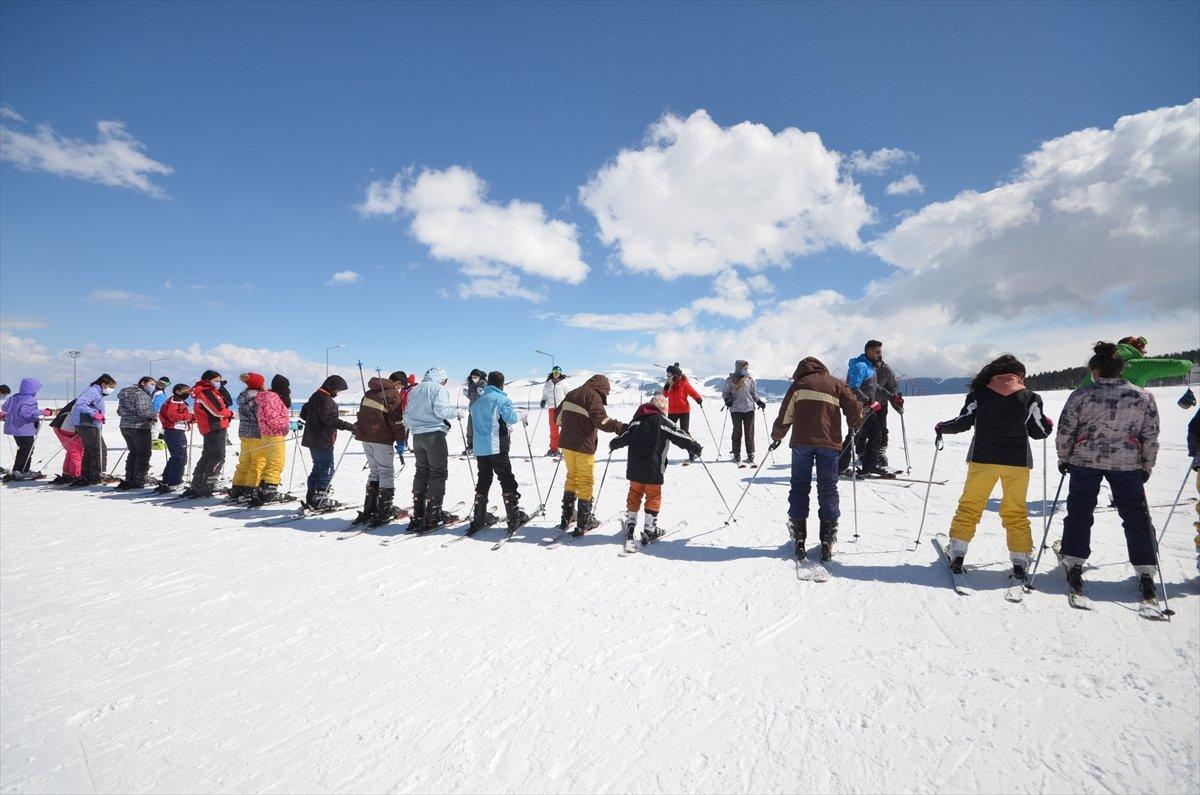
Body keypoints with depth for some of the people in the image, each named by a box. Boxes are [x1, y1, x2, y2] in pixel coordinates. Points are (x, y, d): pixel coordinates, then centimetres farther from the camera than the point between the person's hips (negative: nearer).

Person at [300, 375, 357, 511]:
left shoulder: (315, 396, 14)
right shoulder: (326, 400, -17)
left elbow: (303, 414, 23)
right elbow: (330, 419, -30)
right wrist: (348, 426, -32)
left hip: (312, 440, 10)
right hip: (323, 442, -10)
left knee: (317, 469, 16)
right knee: (327, 470, -2)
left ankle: (311, 498, 19)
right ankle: (320, 500, 0)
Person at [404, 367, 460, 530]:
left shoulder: (414, 391, 18)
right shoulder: (438, 389, -5)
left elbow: (407, 417, 16)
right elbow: (441, 410, -19)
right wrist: (455, 412, -3)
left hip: (417, 436, 7)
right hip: (434, 434, -7)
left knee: (421, 472, 14)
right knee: (438, 473, -2)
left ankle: (418, 514, 16)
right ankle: (434, 514, -4)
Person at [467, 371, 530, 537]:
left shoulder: (478, 401, 16)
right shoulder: (501, 399, -6)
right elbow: (511, 417, -17)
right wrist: (522, 415, 3)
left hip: (480, 447, 7)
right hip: (497, 447, -7)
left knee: (483, 481, 12)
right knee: (506, 480, -1)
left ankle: (478, 519, 14)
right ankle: (514, 517, -1)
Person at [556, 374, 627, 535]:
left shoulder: (572, 394, 14)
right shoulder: (594, 396, -10)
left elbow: (559, 417, 20)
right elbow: (601, 420, -23)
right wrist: (620, 427, -19)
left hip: (566, 442, 7)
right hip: (583, 445, -7)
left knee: (572, 476, 20)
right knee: (586, 481, 4)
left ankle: (566, 517, 24)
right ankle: (583, 523, 8)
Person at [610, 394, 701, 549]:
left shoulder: (637, 419, 5)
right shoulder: (663, 421, -7)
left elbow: (624, 436, 8)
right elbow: (681, 436, -8)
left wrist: (613, 444, 26)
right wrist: (696, 448, 4)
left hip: (634, 468, 4)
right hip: (653, 470, -4)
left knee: (634, 495, 19)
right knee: (653, 497, 9)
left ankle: (630, 525, 20)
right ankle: (649, 532, 9)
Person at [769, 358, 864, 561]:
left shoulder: (798, 385, 12)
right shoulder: (836, 384, 14)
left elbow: (785, 415, 8)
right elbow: (855, 407, 6)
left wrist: (777, 437, 21)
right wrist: (853, 426, 25)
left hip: (802, 441, 0)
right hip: (830, 443, 1)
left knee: (800, 486, 7)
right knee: (828, 488, 8)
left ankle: (799, 538, 4)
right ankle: (828, 540, 6)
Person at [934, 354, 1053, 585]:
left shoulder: (979, 394, -1)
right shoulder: (1030, 397, 2)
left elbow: (962, 423, -2)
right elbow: (1038, 431, 6)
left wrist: (942, 427, 17)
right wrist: (1048, 426, 28)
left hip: (982, 458, -1)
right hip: (1017, 461, 1)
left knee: (969, 506, 8)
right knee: (1016, 513, 11)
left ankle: (957, 553, 6)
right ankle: (1020, 562, 9)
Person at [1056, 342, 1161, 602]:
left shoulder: (1081, 395, -9)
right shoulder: (1144, 397, -1)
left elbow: (1065, 432, -4)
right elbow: (1151, 438, 3)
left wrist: (1064, 458, 9)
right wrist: (1147, 467, 14)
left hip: (1085, 461, -2)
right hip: (1127, 464, 2)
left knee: (1079, 512, 8)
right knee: (1136, 517, 12)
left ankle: (1073, 567, 8)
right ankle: (1146, 576, 14)